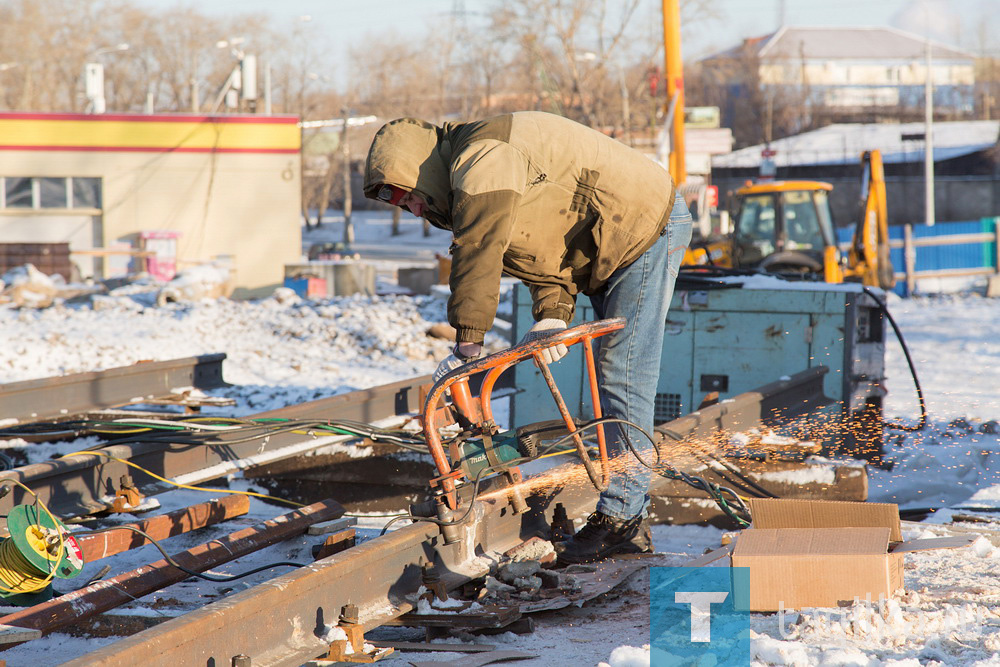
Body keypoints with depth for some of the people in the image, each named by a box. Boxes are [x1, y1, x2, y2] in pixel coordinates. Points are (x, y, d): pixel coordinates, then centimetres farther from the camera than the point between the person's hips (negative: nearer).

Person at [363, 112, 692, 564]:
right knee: (615, 377, 11)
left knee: (623, 378, -12)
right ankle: (629, 513, 14)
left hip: (648, 229, -11)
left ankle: (621, 518, -11)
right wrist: (553, 316, -11)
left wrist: (467, 345, -28)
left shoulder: (482, 160, -21)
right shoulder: (471, 181, 11)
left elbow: (477, 256, -29)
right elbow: (548, 247, 6)